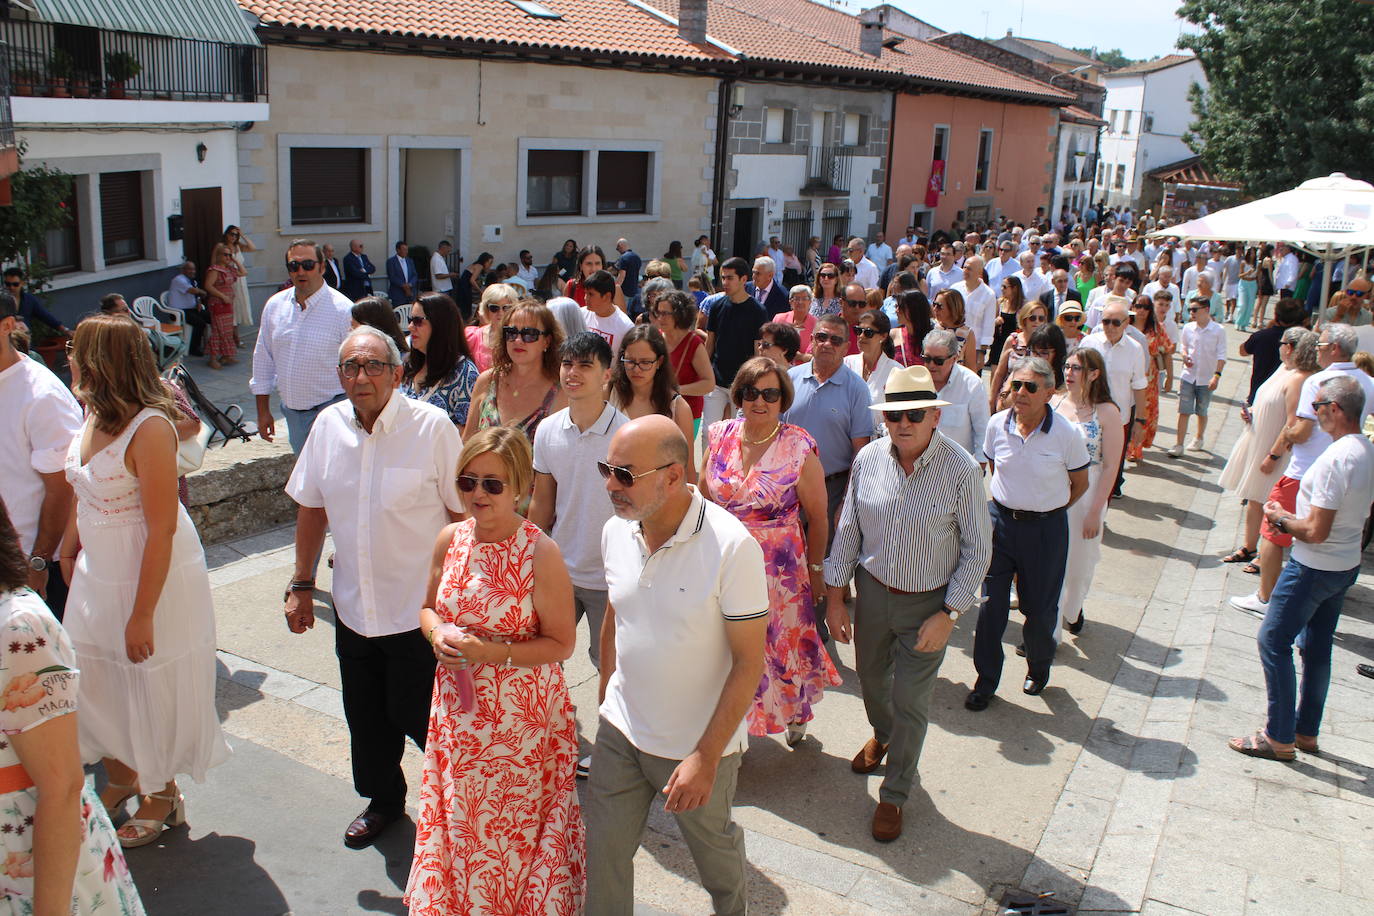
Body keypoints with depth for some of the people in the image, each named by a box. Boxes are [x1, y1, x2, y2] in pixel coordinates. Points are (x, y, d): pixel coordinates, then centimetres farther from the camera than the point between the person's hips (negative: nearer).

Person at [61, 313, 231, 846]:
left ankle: (161, 797, 33)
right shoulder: (94, 417, 0)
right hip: (98, 576, 7)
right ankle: (120, 781, 42)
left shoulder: (149, 427, -24)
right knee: (94, 682, 18)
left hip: (154, 578, -7)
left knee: (153, 687, 10)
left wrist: (143, 614, -20)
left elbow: (162, 528, -23)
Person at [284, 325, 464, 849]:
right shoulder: (329, 425, 0)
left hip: (420, 609, -5)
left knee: (421, 717, 5)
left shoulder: (431, 426, -14)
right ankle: (382, 801, 43)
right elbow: (311, 507, 12)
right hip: (353, 608, 5)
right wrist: (301, 584, 12)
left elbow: (464, 513, -10)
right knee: (366, 717, 18)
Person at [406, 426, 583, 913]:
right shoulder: (451, 539, -1)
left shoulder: (541, 553, -18)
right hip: (459, 712, 5)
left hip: (522, 718, -5)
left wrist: (491, 652, -24)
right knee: (460, 823, 17)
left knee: (518, 827, 8)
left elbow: (561, 643, -13)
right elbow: (429, 607, 14)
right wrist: (438, 635, -8)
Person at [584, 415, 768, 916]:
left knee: (712, 843, 21)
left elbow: (749, 660, -20)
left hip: (700, 743, -4)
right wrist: (605, 701, 13)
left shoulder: (731, 546, -24)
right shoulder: (616, 532, -6)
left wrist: (706, 757, -21)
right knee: (602, 854, 12)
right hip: (620, 730, 4)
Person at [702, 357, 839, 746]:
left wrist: (816, 569, 1)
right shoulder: (720, 437, -2)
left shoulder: (799, 448, -12)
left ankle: (794, 712, 39)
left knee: (783, 641, 11)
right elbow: (703, 498, 10)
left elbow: (817, 517, -4)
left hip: (780, 567, -3)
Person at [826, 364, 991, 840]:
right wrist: (835, 596, 2)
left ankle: (893, 796, 29)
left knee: (910, 702, 6)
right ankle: (882, 735, 58)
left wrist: (949, 614, -15)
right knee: (871, 679, 23)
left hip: (928, 604, -3)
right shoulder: (869, 458, -10)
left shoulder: (961, 470, -20)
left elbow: (977, 549, -11)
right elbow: (848, 529, 0)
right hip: (873, 591, 4)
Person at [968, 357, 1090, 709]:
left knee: (1040, 608, 11)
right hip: (1000, 520, 2)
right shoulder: (997, 425, -6)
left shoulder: (1067, 433, -15)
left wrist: (1047, 510, 5)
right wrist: (1010, 502, 10)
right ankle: (986, 680, 20)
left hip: (1046, 528, -2)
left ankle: (1039, 667, 39)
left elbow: (1080, 484, 1)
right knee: (991, 604, 4)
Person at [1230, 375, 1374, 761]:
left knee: (1273, 641, 2)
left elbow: (1316, 532, -27)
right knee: (1316, 648, 19)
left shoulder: (1336, 458, -26)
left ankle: (1279, 737, 9)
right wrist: (1296, 516, 9)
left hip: (1314, 568, -9)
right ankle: (1306, 731, 31)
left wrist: (1281, 517, -9)